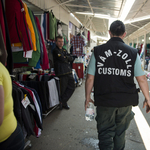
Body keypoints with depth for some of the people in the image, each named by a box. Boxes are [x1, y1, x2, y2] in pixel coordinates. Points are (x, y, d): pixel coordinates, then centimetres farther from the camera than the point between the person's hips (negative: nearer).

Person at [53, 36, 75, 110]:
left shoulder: (64, 50, 19)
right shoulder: (55, 50, -6)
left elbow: (71, 58, 8)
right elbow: (62, 59, -18)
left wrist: (65, 57, -8)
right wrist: (67, 59, 1)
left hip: (69, 72, 8)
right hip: (61, 73, -8)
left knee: (71, 87, 10)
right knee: (63, 89, 1)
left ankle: (63, 101, 22)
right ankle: (63, 103, 22)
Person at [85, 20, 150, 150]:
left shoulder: (98, 51, -4)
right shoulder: (132, 53, -3)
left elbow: (90, 78, -5)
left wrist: (88, 97, 7)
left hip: (104, 101, -1)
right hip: (125, 101, 2)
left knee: (105, 133, 11)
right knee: (120, 133, 21)